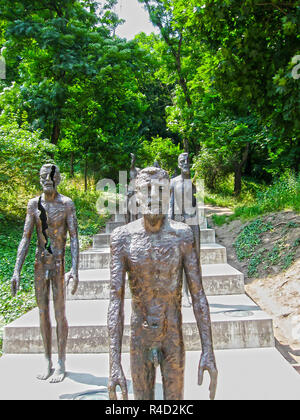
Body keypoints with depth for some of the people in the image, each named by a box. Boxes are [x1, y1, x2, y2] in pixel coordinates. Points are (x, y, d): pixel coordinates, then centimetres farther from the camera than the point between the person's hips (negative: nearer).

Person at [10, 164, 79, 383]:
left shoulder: (66, 204, -6)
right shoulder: (34, 204, 5)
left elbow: (74, 238, -10)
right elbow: (25, 238, 5)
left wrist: (75, 269, -19)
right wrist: (17, 270, 0)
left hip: (58, 264, -4)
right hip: (40, 264, 4)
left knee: (60, 313, 3)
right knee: (43, 312, 12)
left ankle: (61, 364, 18)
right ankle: (48, 362, 27)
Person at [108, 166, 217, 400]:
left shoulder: (183, 235, -12)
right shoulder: (122, 237, -13)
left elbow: (198, 295, -9)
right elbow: (116, 301, -15)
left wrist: (209, 351, -11)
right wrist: (114, 363, -19)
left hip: (174, 338, 0)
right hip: (140, 339, 0)